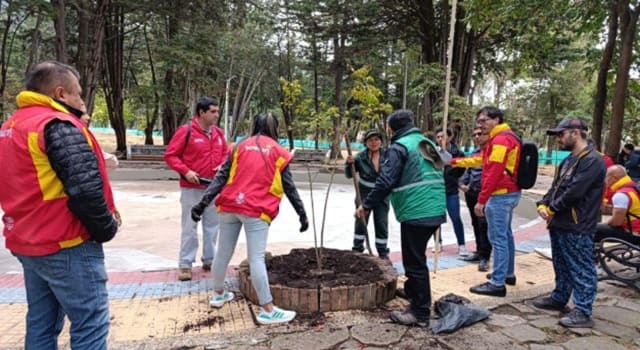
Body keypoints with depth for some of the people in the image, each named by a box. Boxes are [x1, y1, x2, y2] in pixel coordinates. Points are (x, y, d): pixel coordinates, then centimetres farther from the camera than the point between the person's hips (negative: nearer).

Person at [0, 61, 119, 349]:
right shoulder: (58, 125, -16)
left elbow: (29, 184, 19)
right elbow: (84, 188, -23)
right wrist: (106, 228, -11)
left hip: (27, 243, 10)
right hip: (66, 245, -10)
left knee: (41, 323, 17)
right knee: (90, 324, -3)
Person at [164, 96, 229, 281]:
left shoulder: (218, 133, 6)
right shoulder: (186, 131, -11)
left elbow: (225, 153, 17)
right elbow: (170, 155, -9)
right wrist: (185, 171, -19)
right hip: (192, 188, -5)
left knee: (212, 225, 12)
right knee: (190, 226, 1)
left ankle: (209, 260, 25)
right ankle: (185, 264, 11)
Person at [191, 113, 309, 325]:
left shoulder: (239, 146, 14)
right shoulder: (278, 152, 8)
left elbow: (221, 178, 5)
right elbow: (289, 187, 7)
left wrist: (203, 203, 2)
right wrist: (302, 214, 13)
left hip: (229, 205, 4)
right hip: (257, 209, -4)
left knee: (223, 252, 15)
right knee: (256, 258, -7)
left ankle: (218, 294, 35)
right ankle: (267, 310, -4)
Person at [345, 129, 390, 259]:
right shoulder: (360, 157, -11)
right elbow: (349, 175, -6)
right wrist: (349, 163, -24)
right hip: (364, 194, 0)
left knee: (382, 224, 7)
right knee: (361, 222, 10)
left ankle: (383, 252, 20)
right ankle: (357, 249, 24)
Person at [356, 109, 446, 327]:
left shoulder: (399, 147, -9)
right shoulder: (427, 143, 18)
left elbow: (386, 182, -17)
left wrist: (367, 205, -8)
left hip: (416, 213, -9)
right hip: (435, 211, 9)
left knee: (415, 261, -2)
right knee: (417, 256, 24)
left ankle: (420, 314, 5)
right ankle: (412, 292, 41)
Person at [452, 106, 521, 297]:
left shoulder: (500, 140, -16)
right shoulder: (505, 137, 18)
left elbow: (493, 173, -23)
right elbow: (481, 160, 23)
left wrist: (481, 200, -22)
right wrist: (454, 162, 21)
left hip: (501, 195, -11)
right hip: (509, 193, 11)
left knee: (498, 238, -8)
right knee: (505, 234, 18)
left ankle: (497, 283, -4)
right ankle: (508, 274, 30)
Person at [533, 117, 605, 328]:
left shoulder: (592, 160, -16)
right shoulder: (569, 160, 16)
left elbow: (574, 192, -22)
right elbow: (555, 187, 16)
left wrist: (552, 209, -10)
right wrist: (543, 204, -2)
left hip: (578, 228, -10)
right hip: (559, 225, 10)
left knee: (581, 271, -1)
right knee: (562, 267, 21)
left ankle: (583, 312, 7)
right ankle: (559, 298, 34)